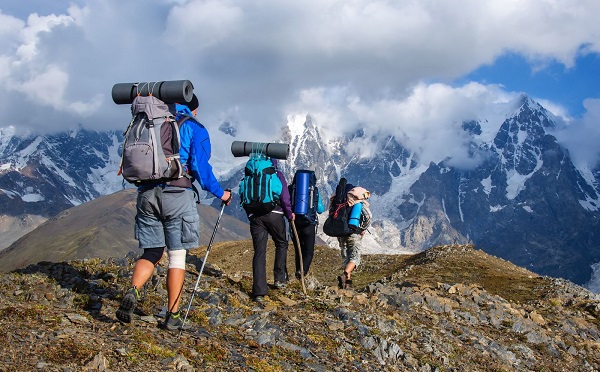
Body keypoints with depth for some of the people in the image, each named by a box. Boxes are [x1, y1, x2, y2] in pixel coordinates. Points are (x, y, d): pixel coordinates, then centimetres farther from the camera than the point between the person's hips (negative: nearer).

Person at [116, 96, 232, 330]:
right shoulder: (195, 129, 3)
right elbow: (200, 167, -5)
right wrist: (220, 193, 7)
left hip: (147, 194, 4)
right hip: (177, 195, -4)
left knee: (151, 253, 11)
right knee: (177, 255, 4)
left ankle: (132, 292, -15)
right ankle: (172, 316, 5)